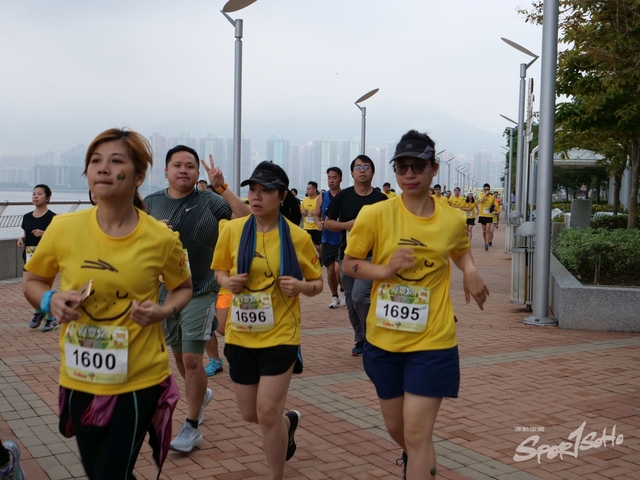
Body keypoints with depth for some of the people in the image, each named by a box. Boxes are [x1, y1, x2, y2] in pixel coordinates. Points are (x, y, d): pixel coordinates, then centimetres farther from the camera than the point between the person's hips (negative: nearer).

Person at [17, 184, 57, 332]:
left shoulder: (51, 217, -7)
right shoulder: (27, 217, 9)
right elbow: (26, 235, 19)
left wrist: (44, 233, -22)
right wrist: (21, 239, -2)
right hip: (30, 256, 5)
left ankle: (52, 318, 15)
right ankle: (39, 311, 34)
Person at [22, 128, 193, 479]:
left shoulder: (161, 238, -11)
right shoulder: (63, 229, -9)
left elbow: (183, 288, 7)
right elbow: (31, 282, 7)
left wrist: (164, 311, -14)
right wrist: (50, 301, -14)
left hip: (140, 380, -2)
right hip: (80, 380, 3)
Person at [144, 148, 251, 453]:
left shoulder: (210, 202, -7)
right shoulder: (151, 204, 2)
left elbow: (247, 219, -20)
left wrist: (222, 188, -25)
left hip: (200, 292, -4)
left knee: (191, 359, -6)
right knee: (179, 355, 19)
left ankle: (191, 428, 7)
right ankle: (201, 394, 47)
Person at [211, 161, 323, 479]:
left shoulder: (298, 238, -9)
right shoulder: (233, 230, -3)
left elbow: (317, 284, 2)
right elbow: (219, 270, 11)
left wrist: (300, 286, -20)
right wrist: (228, 282, -11)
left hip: (280, 334, -3)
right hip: (240, 335, 4)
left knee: (267, 411, -6)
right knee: (250, 413, 14)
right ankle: (288, 422, 49)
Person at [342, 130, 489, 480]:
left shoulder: (453, 220, -3)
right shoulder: (375, 215, -10)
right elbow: (348, 263, 0)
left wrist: (470, 270, -3)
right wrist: (383, 270, -20)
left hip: (432, 342, -1)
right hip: (384, 340, 1)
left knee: (417, 434, -6)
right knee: (396, 427, 19)